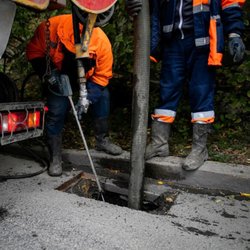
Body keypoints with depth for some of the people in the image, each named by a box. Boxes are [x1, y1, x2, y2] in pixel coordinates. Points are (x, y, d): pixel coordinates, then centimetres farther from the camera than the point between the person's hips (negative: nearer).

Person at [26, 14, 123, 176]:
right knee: (57, 110, -14)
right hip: (58, 73, -2)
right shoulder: (50, 28, -37)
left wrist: (87, 98, -34)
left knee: (102, 97, -8)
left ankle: (102, 140, 13)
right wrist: (48, 74, -34)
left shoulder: (103, 42, -35)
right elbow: (34, 53, -19)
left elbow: (102, 76, -23)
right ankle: (56, 158, -1)